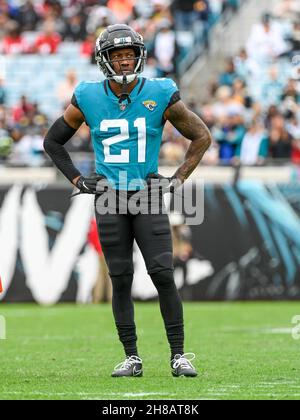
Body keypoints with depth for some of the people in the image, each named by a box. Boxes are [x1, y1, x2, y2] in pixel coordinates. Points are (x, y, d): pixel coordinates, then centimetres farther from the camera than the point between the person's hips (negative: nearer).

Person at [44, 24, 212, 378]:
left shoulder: (160, 95, -3)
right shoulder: (88, 98, 1)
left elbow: (201, 137, 6)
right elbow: (53, 140, 14)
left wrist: (178, 179, -1)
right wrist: (78, 180, 5)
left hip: (148, 196, -1)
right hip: (109, 199, 1)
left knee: (163, 274, -9)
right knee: (120, 279, 3)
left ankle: (178, 355, -2)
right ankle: (131, 358, 10)